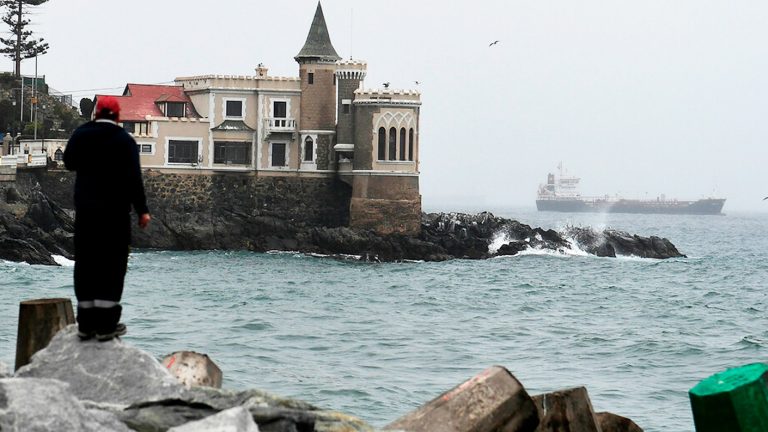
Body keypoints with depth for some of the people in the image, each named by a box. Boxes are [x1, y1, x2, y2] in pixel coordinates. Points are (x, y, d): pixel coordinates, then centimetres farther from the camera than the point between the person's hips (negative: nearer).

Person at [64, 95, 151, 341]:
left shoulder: (80, 135, 3)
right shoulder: (124, 141, -7)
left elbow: (69, 163, 18)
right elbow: (133, 178, -10)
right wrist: (142, 210, -6)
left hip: (85, 210, 4)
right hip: (115, 211, -4)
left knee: (85, 265, 9)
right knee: (112, 265, -1)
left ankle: (86, 323, 9)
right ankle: (106, 324, -5)